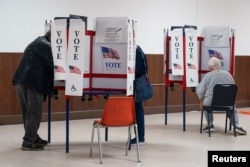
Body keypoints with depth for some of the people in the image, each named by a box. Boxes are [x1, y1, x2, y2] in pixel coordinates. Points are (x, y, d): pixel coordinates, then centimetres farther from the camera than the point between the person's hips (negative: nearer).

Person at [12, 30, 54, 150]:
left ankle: (32, 137, 26)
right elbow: (53, 64, -9)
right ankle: (28, 142, -5)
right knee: (34, 113, -6)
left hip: (22, 81, 10)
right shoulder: (45, 46, -6)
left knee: (29, 112, 17)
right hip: (31, 83, -10)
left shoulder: (38, 43, 26)